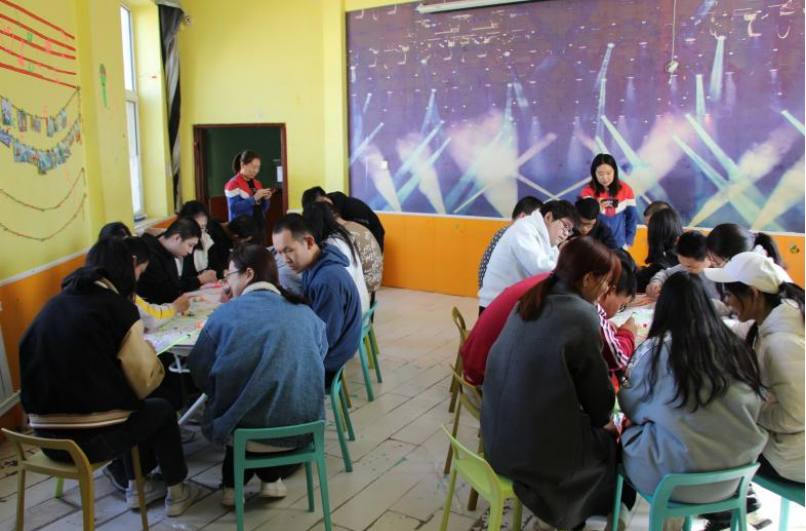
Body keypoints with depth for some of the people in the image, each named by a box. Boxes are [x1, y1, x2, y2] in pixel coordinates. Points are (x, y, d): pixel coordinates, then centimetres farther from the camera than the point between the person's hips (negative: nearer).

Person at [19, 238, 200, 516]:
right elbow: (143, 383, -7)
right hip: (90, 438, -6)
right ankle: (176, 494, 34)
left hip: (46, 436, 6)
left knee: (134, 408, 31)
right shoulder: (119, 307, -8)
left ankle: (137, 488, 42)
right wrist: (146, 349, 12)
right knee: (162, 410, 22)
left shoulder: (53, 304, 8)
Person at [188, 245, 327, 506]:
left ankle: (234, 484, 31)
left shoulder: (225, 314, -6)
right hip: (302, 426, 2)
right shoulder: (305, 313, 3)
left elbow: (199, 371, -1)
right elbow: (321, 353, 16)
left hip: (245, 431, -1)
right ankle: (272, 477, 29)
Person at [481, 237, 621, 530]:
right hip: (535, 451, -7)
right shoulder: (580, 315, -17)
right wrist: (603, 420, 13)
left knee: (598, 431, 26)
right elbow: (597, 392, -7)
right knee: (614, 444, 18)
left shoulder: (531, 301, 6)